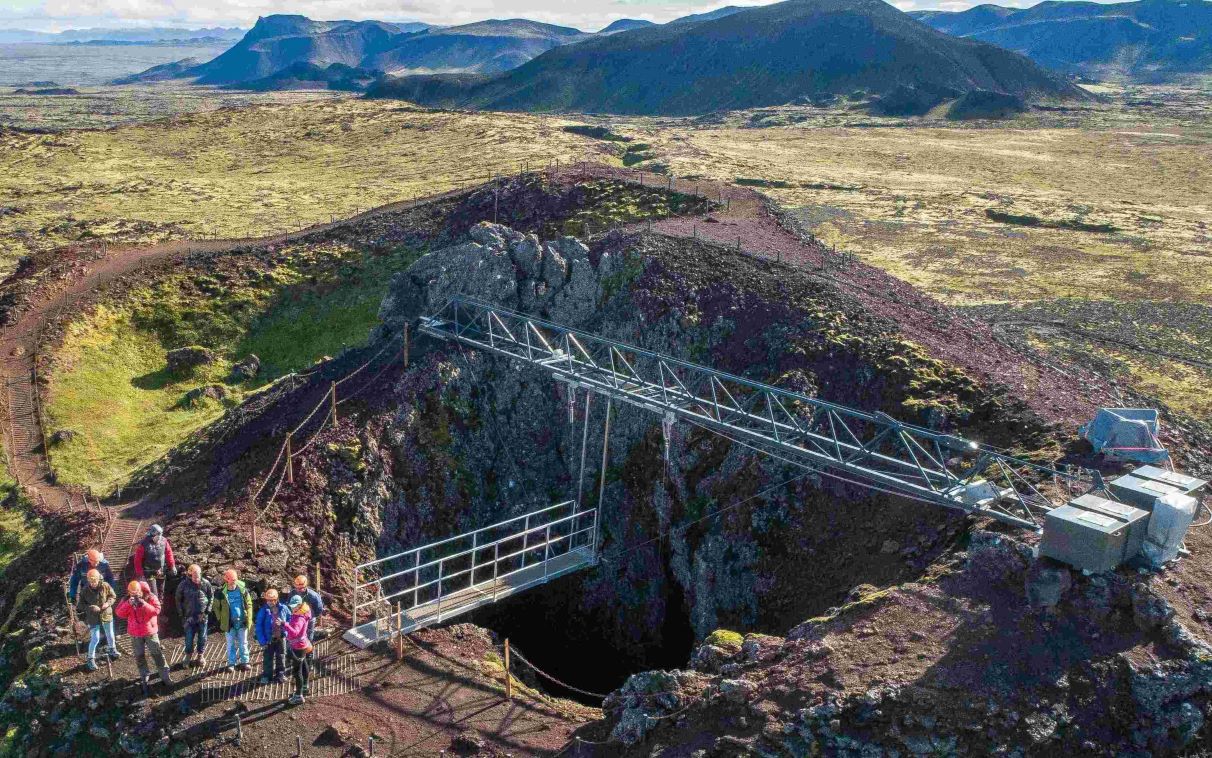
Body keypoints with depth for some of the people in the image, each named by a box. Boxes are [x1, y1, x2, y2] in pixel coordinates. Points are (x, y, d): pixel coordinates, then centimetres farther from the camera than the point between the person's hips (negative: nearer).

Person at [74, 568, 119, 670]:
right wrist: (90, 607, -26)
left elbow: (113, 596, -1)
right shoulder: (84, 590, -16)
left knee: (110, 635, 20)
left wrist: (108, 603, -20)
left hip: (106, 615, 2)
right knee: (95, 639, -3)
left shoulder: (105, 586, -14)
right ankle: (91, 659, 16)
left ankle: (112, 650, 46)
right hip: (93, 618, -2)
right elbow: (80, 604, -8)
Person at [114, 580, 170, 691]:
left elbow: (156, 610, -21)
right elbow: (119, 613, -13)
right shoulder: (126, 599, -5)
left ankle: (165, 677, 17)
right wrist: (128, 604, -27)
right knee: (139, 656, 10)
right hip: (135, 633, 2)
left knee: (157, 654, 5)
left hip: (150, 631, -2)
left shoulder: (150, 597, -11)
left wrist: (144, 604, -31)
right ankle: (144, 679, 24)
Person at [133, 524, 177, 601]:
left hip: (161, 572, 5)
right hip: (149, 573, -5)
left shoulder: (163, 541, -6)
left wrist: (172, 566, 4)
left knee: (160, 593, 16)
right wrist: (140, 574, -13)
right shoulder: (143, 544, -19)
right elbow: (138, 559, -13)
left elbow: (168, 553, 7)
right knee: (153, 595, -6)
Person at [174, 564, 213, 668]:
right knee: (189, 638, 4)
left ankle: (200, 656, 30)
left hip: (202, 616, 1)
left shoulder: (205, 584, -8)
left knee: (202, 637, 12)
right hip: (189, 616, -1)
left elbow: (211, 597, 4)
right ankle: (189, 657, 23)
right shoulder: (183, 585, -11)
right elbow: (178, 600, 1)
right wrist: (182, 614, -3)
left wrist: (207, 611, -2)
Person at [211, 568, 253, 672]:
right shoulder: (221, 593, -9)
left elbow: (249, 604, 2)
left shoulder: (243, 590, -5)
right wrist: (221, 619, -1)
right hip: (229, 623, -1)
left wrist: (248, 619, -2)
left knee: (243, 643, 11)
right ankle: (231, 663, 21)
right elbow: (216, 607, 3)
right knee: (231, 644, 10)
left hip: (242, 622, 1)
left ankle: (244, 662, 22)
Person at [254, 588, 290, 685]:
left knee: (281, 657, 15)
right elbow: (259, 626, -13)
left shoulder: (283, 608, -11)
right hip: (269, 639, -2)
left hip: (281, 638, 2)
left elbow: (290, 620, 4)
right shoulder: (263, 610, -16)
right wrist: (262, 641, -16)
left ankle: (280, 674, 32)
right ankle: (267, 675, 25)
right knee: (268, 657, 9)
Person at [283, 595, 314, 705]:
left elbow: (295, 633, -46)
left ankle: (298, 696, 2)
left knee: (297, 671, -4)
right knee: (303, 667, 25)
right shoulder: (299, 614, 2)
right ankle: (304, 689, 43)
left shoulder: (299, 618, -29)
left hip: (298, 647, -11)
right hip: (301, 645, 11)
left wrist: (285, 624, -57)